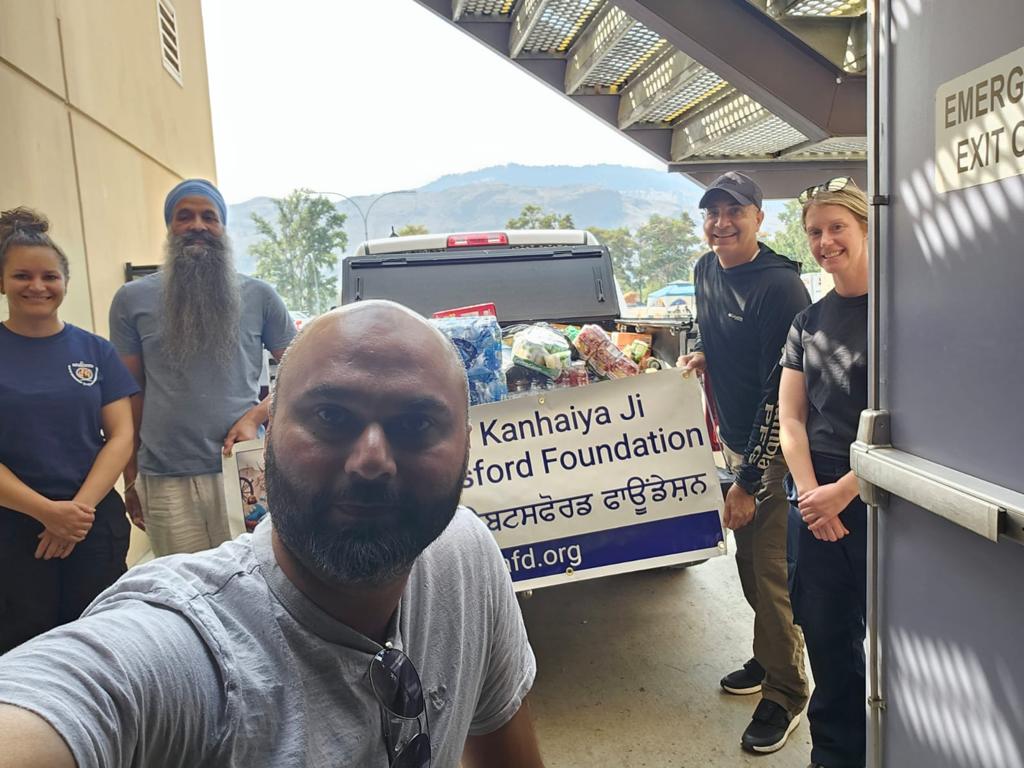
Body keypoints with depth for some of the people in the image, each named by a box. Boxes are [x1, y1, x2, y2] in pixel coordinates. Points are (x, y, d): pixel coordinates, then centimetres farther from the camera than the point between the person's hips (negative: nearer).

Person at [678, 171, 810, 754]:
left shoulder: (780, 286, -21)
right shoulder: (706, 271, 5)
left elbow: (781, 394, -22)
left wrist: (750, 479, -21)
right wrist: (703, 356, 2)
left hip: (774, 451, -8)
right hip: (735, 442, 8)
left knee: (774, 574, 0)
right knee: (748, 562, 19)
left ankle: (786, 693, 19)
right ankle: (768, 657, 39)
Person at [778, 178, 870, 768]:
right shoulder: (809, 321, 10)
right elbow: (791, 416, 8)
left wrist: (844, 490, -13)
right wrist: (810, 493, -5)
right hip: (819, 497, 5)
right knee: (825, 630, 13)